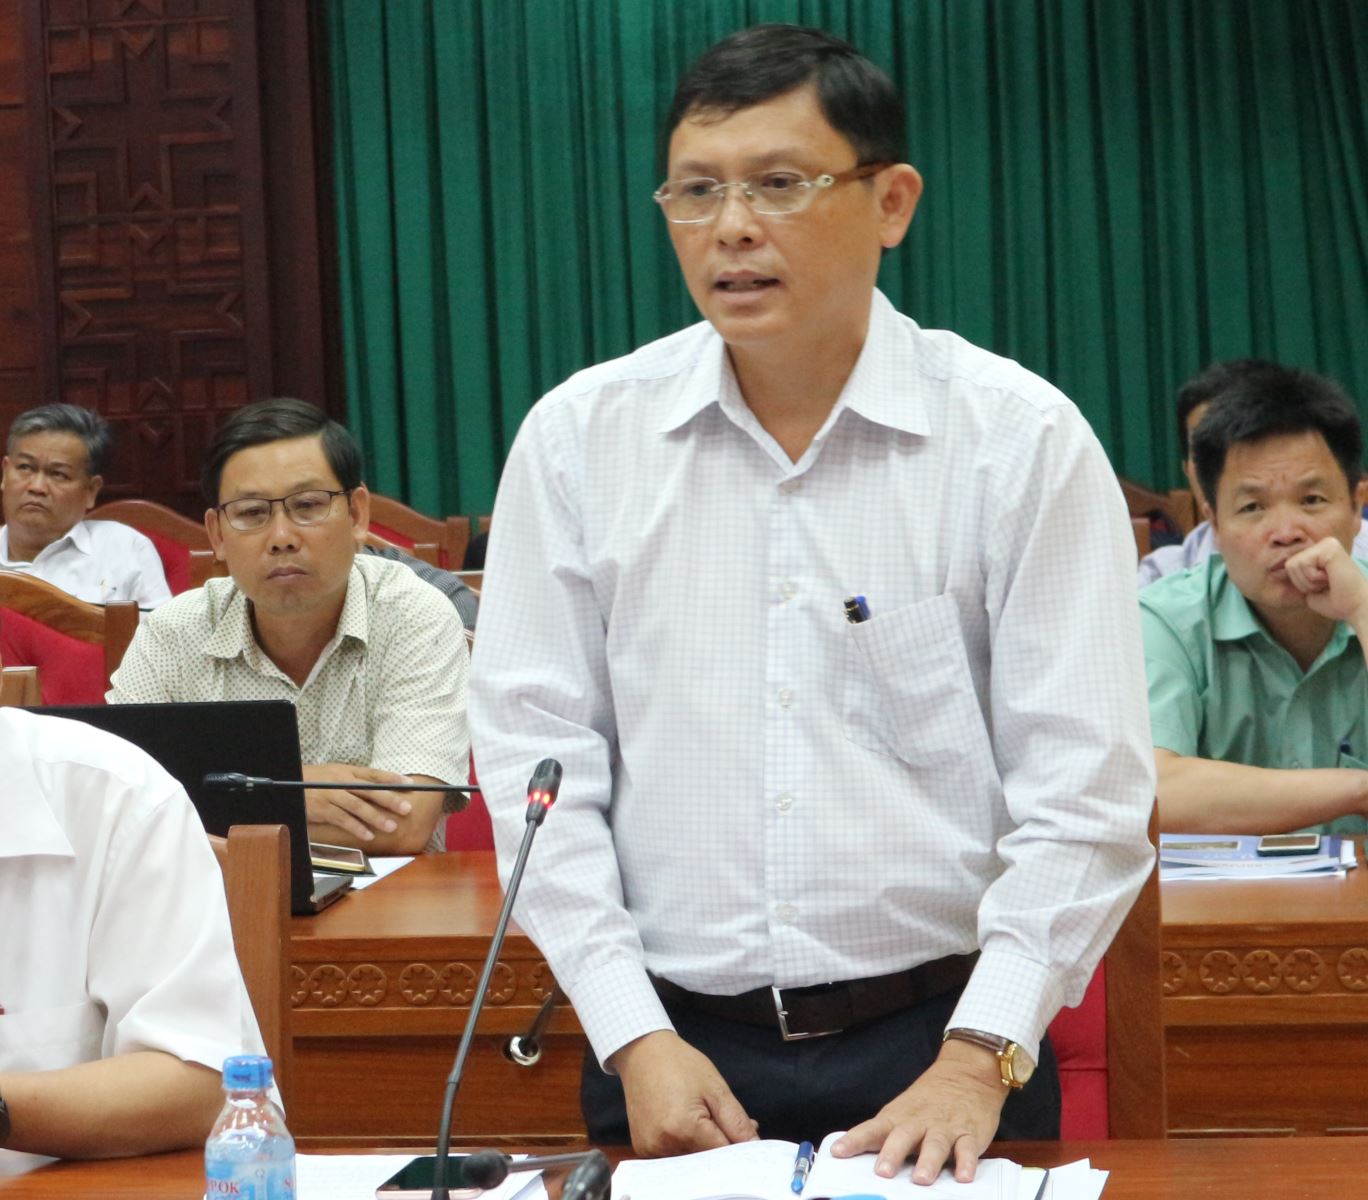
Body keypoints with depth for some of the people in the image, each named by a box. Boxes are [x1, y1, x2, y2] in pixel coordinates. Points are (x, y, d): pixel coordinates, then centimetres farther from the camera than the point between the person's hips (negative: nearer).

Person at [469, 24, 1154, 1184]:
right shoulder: (578, 436, 0)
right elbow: (537, 754, -1)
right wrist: (634, 1037, -8)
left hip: (939, 1035, -1)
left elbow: (1084, 793, -8)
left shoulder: (1025, 439, -5)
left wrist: (977, 1059, -15)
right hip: (675, 1042, 1)